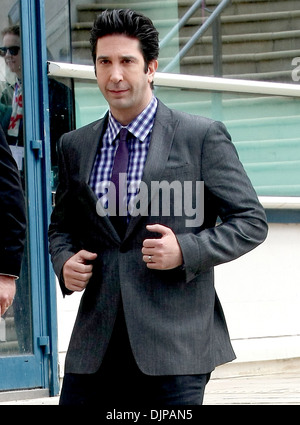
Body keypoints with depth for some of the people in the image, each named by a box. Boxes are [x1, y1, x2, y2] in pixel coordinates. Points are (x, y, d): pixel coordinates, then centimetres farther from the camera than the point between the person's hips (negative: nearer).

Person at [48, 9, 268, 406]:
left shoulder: (203, 136, 0)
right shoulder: (75, 146, 14)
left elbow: (251, 220, 1)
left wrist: (186, 250, -14)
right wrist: (64, 261, 1)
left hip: (174, 343, -4)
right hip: (96, 344, 4)